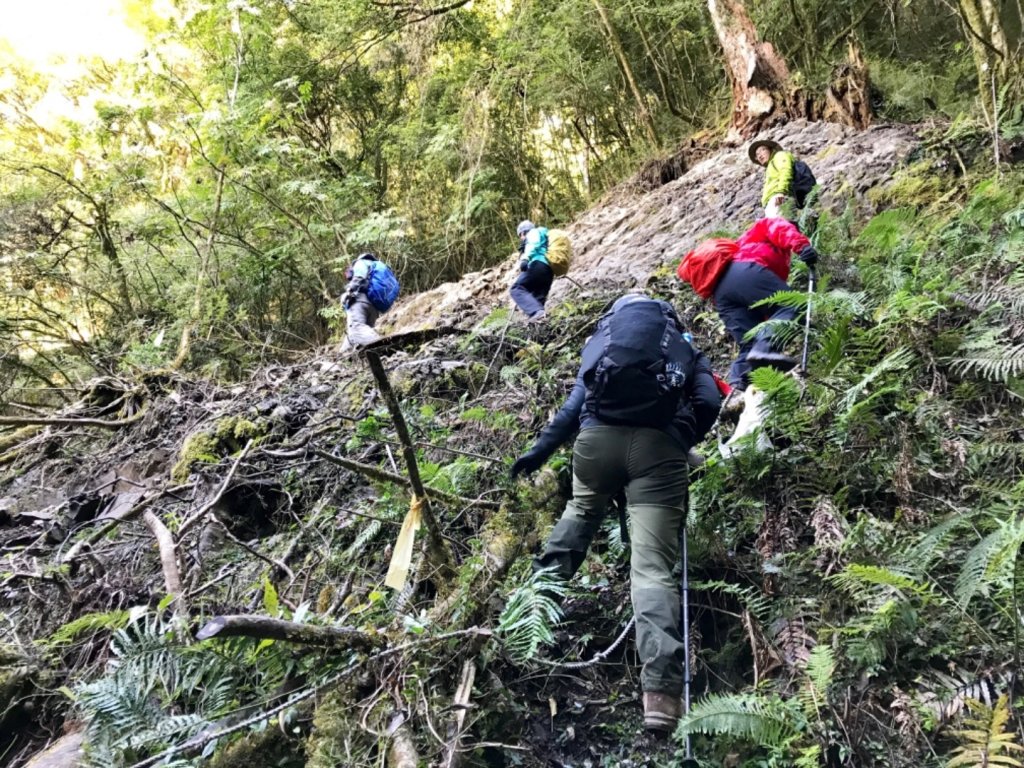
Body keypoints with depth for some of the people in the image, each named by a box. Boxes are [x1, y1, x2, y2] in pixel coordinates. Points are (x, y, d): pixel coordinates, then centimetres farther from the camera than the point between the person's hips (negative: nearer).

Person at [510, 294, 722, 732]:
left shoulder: (601, 341, 31)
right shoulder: (686, 352, 28)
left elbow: (576, 404, 22)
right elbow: (710, 404, 11)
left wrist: (541, 450, 25)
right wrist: (683, 444, 25)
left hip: (599, 435, 2)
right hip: (659, 443, -1)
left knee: (581, 511, 33)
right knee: (652, 568, -8)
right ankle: (661, 688, -21)